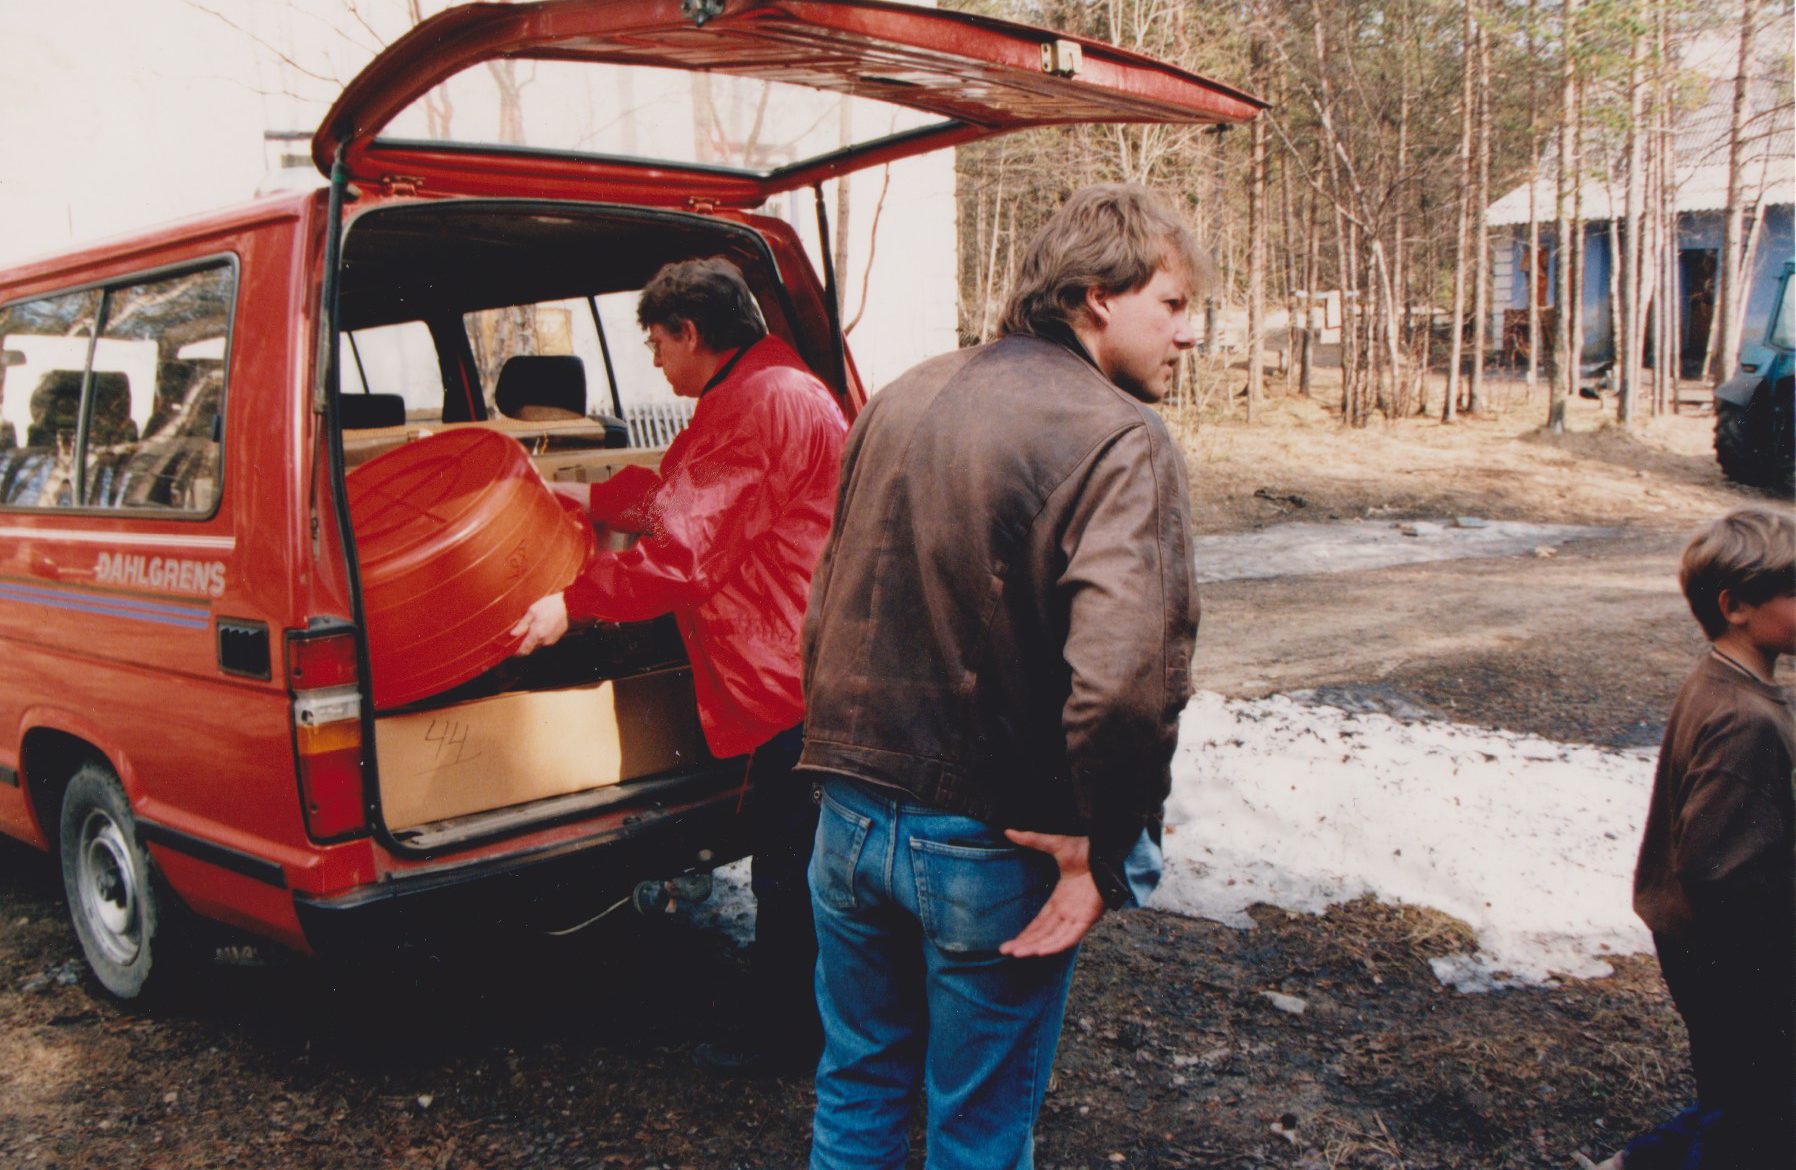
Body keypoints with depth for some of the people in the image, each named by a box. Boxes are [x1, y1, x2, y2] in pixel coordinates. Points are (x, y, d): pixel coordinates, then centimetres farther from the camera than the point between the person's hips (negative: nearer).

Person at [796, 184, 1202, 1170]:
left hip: (850, 818, 6)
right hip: (990, 848, -6)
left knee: (856, 1087, 26)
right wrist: (1103, 853, -17)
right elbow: (1127, 677, -31)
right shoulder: (1121, 440, -17)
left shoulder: (902, 398, 6)